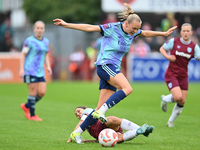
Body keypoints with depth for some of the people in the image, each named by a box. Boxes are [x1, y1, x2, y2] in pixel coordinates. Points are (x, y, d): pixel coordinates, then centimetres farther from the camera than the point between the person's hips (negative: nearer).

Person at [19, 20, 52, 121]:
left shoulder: (46, 41, 12)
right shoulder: (29, 40, -6)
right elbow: (23, 55, -6)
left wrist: (48, 66, 10)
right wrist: (21, 69, -12)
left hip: (40, 71, 6)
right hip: (30, 70, -6)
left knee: (42, 92, 0)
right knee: (33, 92, -6)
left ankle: (26, 106, 22)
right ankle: (32, 115, 5)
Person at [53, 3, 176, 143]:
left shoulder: (133, 32, 9)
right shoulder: (112, 28, -11)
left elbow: (146, 33, 29)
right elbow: (89, 28, -11)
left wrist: (164, 33, 35)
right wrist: (67, 25, -14)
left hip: (114, 69, 8)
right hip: (105, 65, -8)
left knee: (102, 108, 0)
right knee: (127, 88, -28)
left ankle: (77, 132, 6)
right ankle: (100, 112, -28)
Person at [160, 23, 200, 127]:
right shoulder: (174, 42, -6)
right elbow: (162, 48, 7)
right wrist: (167, 56, -12)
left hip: (183, 76, 4)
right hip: (171, 75, -4)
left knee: (182, 102, 3)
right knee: (178, 97, -20)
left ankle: (171, 121, 25)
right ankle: (165, 99, 14)